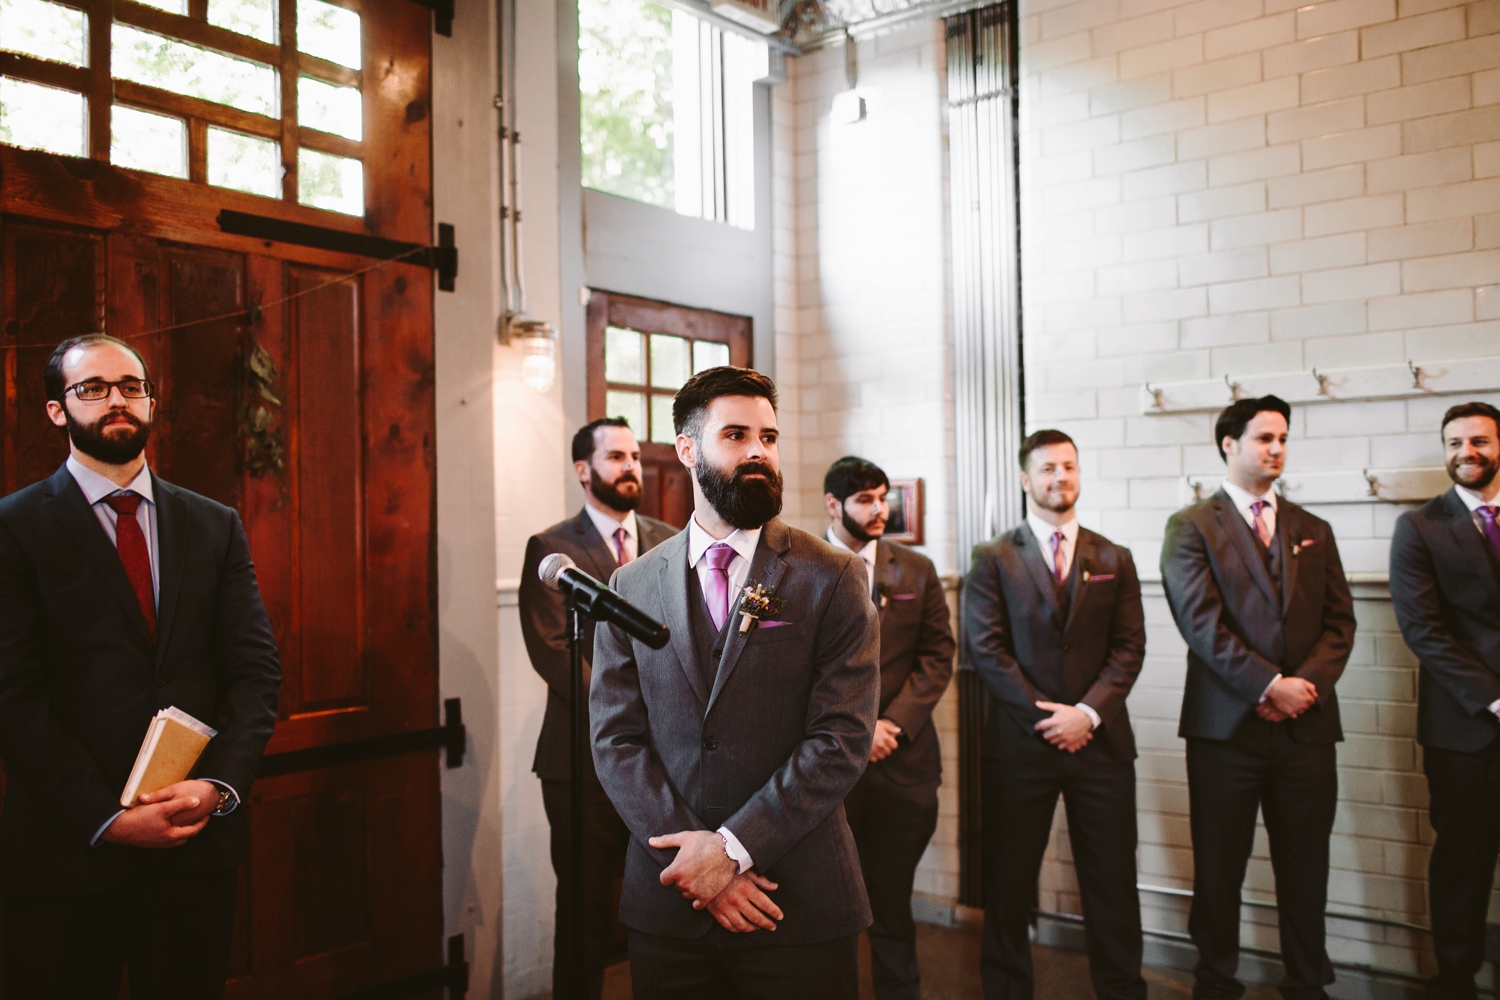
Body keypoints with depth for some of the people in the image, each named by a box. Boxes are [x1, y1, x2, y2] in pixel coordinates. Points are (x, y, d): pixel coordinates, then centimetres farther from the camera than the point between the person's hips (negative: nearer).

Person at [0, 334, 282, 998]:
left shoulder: (216, 527, 8)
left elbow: (256, 669, 3)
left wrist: (219, 784, -12)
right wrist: (107, 818, -15)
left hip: (200, 840, 3)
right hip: (69, 850, -3)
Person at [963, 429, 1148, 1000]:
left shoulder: (1114, 560, 11)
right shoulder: (994, 559, 3)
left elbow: (1129, 647, 3)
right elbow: (986, 649, -4)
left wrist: (1088, 712, -11)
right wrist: (1043, 715, -11)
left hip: (1100, 740, 2)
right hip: (1019, 741, -2)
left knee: (1112, 882, 7)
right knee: (1009, 882, 6)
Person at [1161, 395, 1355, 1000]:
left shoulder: (1313, 531, 15)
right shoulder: (1192, 527, 1)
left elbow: (1339, 622, 8)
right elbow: (1202, 623, -10)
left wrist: (1305, 684, -9)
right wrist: (1270, 684, -16)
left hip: (1306, 724, 4)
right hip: (1226, 723, -3)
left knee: (1305, 866, 8)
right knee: (1219, 866, 6)